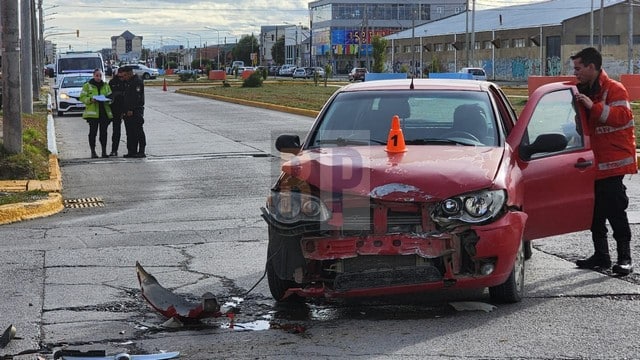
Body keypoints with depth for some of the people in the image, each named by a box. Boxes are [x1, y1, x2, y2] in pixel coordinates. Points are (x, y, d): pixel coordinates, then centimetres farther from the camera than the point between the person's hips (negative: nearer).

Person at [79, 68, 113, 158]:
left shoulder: (106, 85, 15)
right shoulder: (87, 85, 4)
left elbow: (110, 96, 16)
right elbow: (82, 97, 0)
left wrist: (107, 99, -7)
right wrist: (90, 100, -17)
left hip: (105, 112, 3)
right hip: (92, 113, -3)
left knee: (103, 132, 2)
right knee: (93, 132, -4)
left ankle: (104, 151, 7)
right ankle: (93, 151, 1)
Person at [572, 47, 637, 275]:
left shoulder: (614, 89, -10)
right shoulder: (584, 91, 17)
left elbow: (622, 116, -26)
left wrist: (593, 107, -32)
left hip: (612, 163, -8)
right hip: (593, 162, 8)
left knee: (615, 210, -9)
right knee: (595, 211, 10)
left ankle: (624, 258, -5)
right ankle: (601, 256, 18)